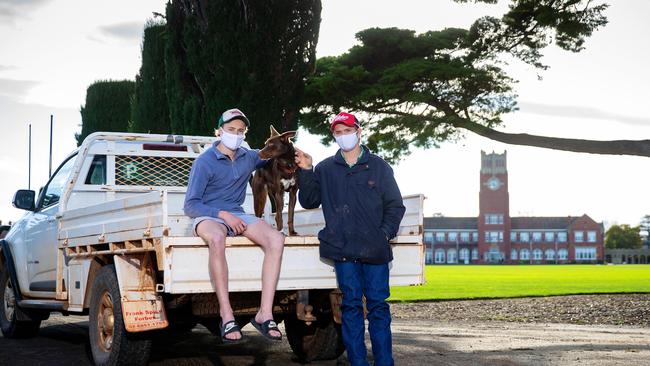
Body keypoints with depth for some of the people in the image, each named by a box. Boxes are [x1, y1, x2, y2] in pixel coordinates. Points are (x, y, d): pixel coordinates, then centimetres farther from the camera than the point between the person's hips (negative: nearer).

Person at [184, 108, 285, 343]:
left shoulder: (249, 157, 11)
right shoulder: (204, 162, -6)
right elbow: (190, 206, -9)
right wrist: (222, 214, -21)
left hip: (236, 215, 5)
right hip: (208, 216, -5)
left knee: (276, 239, -24)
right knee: (217, 238, -42)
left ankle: (265, 314, -28)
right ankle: (226, 315, -39)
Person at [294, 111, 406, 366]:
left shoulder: (378, 166, 11)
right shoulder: (325, 169, 13)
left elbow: (395, 205, 11)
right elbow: (309, 201, 9)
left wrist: (385, 233, -2)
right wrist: (306, 171, -2)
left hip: (375, 249, 0)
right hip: (343, 249, 1)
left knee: (378, 305, -1)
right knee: (351, 305, 1)